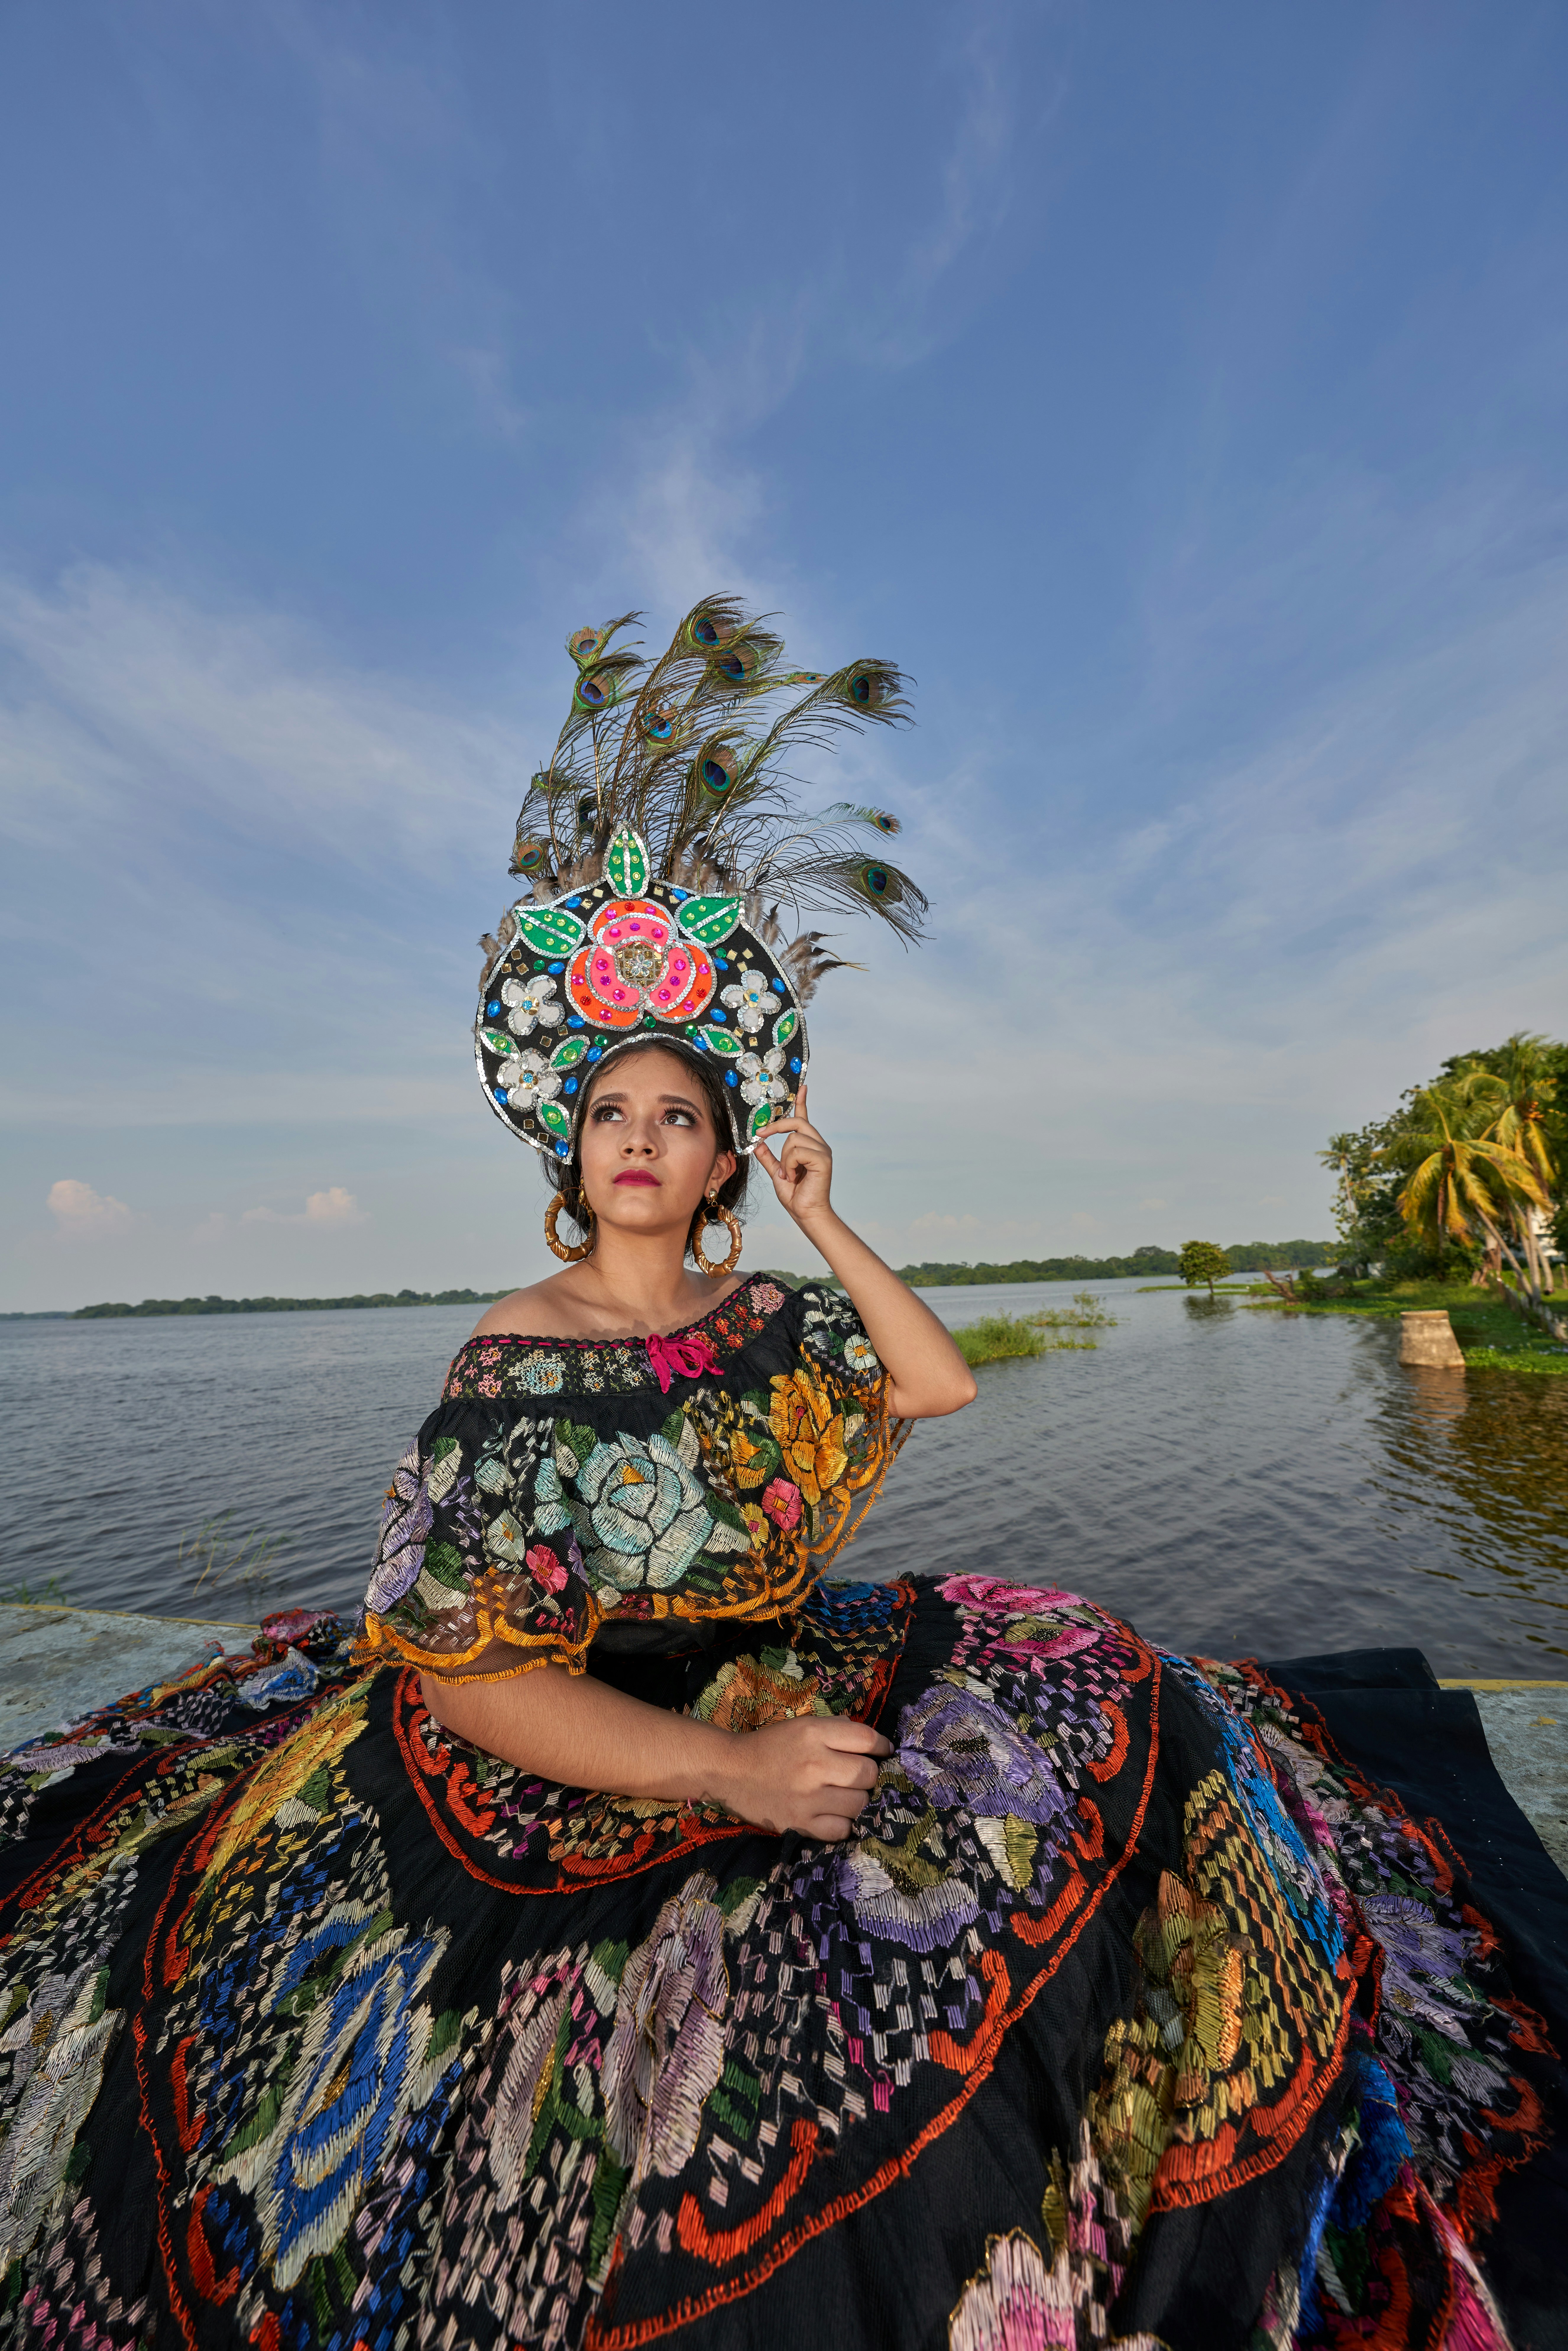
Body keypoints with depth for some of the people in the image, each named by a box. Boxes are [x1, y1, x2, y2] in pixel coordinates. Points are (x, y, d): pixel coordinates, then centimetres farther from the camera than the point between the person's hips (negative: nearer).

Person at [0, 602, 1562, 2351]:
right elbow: (457, 1666, -15)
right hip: (575, 1750, -5)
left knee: (1099, 1719, -6)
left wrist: (826, 1227, -1)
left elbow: (942, 1383, 5)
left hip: (784, 1685, 5)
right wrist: (722, 1769, -26)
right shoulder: (513, 1354, -11)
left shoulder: (765, 1321, 4)